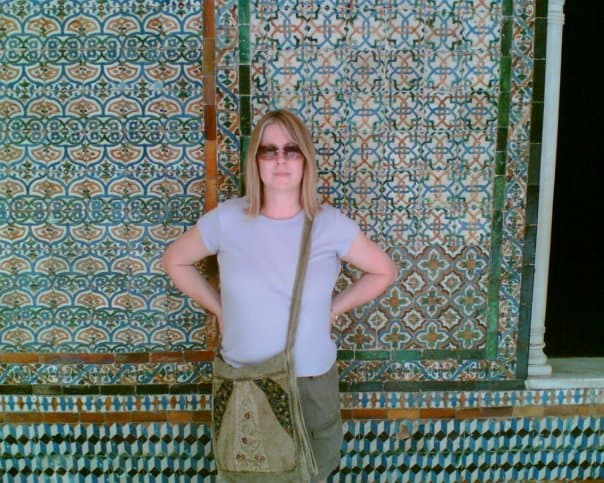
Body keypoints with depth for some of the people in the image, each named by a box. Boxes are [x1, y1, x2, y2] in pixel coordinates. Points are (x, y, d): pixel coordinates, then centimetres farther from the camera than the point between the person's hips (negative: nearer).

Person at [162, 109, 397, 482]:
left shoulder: (331, 225, -12)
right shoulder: (226, 220, -11)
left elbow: (384, 272, 2)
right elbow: (175, 260, 5)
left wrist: (333, 309, -4)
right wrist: (219, 308, -1)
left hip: (313, 378, 0)